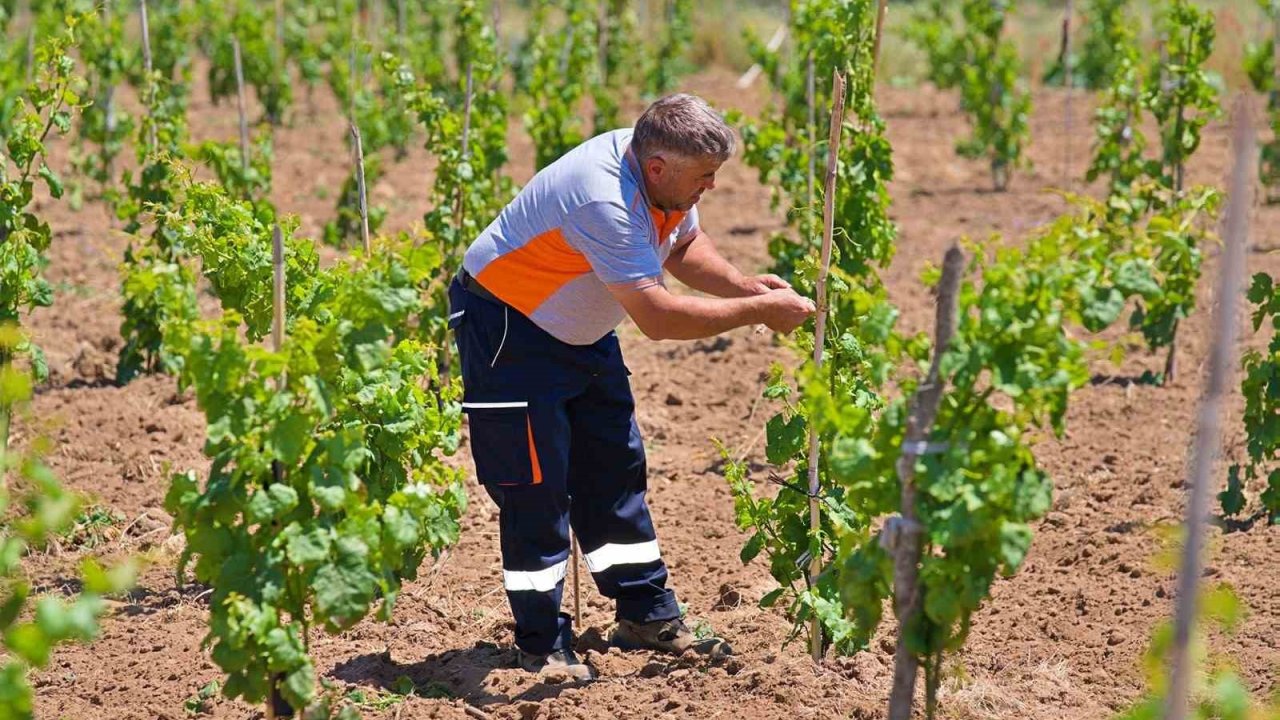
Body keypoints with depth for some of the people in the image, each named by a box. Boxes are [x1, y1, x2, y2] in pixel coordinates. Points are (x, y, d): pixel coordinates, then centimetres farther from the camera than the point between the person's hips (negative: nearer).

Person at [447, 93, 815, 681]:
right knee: (535, 486, -8)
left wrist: (741, 284, -6)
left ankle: (647, 617, 19)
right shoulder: (605, 203, -36)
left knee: (616, 468, 11)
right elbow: (657, 316, -37)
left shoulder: (663, 179, -7)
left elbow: (684, 247, 12)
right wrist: (757, 311, -29)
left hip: (580, 333, 10)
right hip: (505, 329, -9)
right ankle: (542, 644, 0)